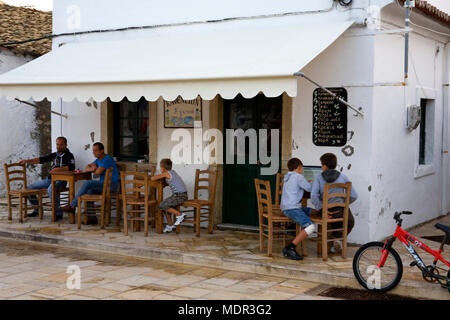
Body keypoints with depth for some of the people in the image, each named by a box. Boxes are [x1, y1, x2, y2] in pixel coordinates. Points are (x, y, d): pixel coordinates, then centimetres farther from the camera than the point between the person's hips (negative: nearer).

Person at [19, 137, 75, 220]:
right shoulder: (54, 155, 18)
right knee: (30, 188, 3)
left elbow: (72, 167, -18)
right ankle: (37, 210, 17)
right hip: (49, 179, 8)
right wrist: (27, 161, 3)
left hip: (60, 180, -7)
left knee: (51, 189, -39)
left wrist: (58, 169, -25)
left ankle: (58, 213, -27)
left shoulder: (69, 155, -1)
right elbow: (41, 159, 14)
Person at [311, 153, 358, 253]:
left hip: (324, 211, 2)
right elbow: (354, 196, -6)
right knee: (350, 222, 31)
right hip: (340, 211, -1)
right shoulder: (343, 177, -5)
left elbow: (314, 196, -21)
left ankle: (336, 240, 40)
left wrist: (322, 209, -12)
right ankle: (339, 239, 10)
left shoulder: (319, 178, -6)